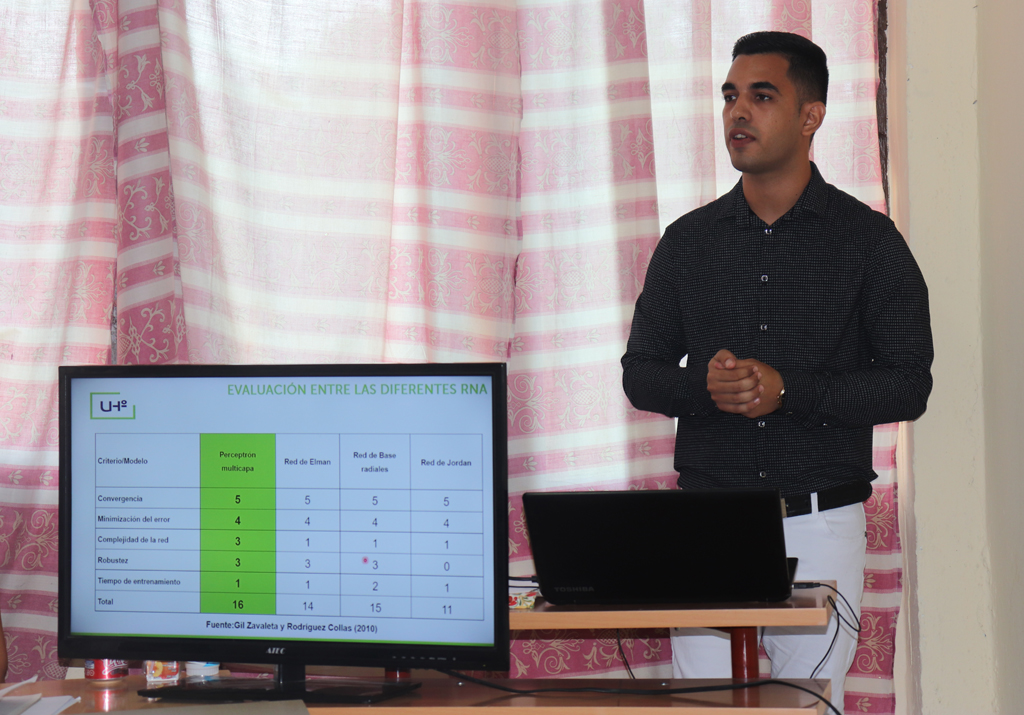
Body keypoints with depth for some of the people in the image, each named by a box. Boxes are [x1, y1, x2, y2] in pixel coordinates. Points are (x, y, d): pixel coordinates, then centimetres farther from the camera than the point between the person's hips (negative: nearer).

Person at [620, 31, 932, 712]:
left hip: (820, 520, -2)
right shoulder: (689, 241, 10)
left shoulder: (868, 239, 1)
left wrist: (787, 391, -16)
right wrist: (702, 385, -11)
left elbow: (908, 385, -3)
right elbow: (640, 373, 12)